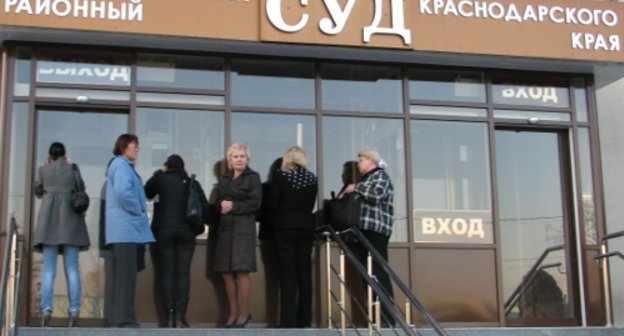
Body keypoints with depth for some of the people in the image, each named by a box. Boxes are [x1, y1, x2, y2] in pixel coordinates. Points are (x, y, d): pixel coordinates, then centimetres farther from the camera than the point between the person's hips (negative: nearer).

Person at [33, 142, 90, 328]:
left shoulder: (44, 169, 5)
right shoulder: (73, 168, 4)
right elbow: (81, 189, 15)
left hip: (49, 222, 0)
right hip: (71, 221, 0)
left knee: (48, 269, -1)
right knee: (72, 268, 0)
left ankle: (46, 309, -14)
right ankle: (74, 310, -8)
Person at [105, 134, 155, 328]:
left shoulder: (124, 165, 23)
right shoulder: (121, 164, -8)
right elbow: (122, 192, -23)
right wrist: (138, 212, -13)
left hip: (127, 228, 10)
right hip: (125, 227, -10)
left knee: (126, 274, 9)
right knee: (126, 274, -11)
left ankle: (121, 317, 12)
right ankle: (123, 318, -12)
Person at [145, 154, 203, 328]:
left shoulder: (161, 179, 2)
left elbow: (147, 192, 19)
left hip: (164, 230, -1)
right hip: (186, 232, 1)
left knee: (167, 272, 2)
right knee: (183, 274, 0)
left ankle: (170, 315, -5)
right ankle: (180, 316, -8)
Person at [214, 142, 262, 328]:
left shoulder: (253, 177, 2)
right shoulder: (225, 178, 19)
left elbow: (255, 203, -7)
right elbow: (218, 201, 15)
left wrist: (233, 206, -11)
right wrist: (222, 205, -7)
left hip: (243, 227, -5)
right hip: (225, 227, 5)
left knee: (242, 271, -9)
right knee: (226, 272, 1)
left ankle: (244, 313, -2)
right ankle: (233, 313, 9)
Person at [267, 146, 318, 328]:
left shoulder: (280, 175, -4)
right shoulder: (312, 178, 6)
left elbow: (272, 203, -8)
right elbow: (311, 205, 10)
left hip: (285, 227, -3)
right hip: (306, 227, 3)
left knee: (287, 273, -4)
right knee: (304, 272, 6)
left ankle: (288, 320, -9)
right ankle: (304, 319, 7)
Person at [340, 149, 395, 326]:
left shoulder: (380, 175, -1)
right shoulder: (368, 178, 27)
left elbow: (377, 193, -21)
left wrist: (356, 187, -11)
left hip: (375, 230, -10)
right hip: (365, 230, 10)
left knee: (378, 273, -13)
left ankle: (387, 318, -15)